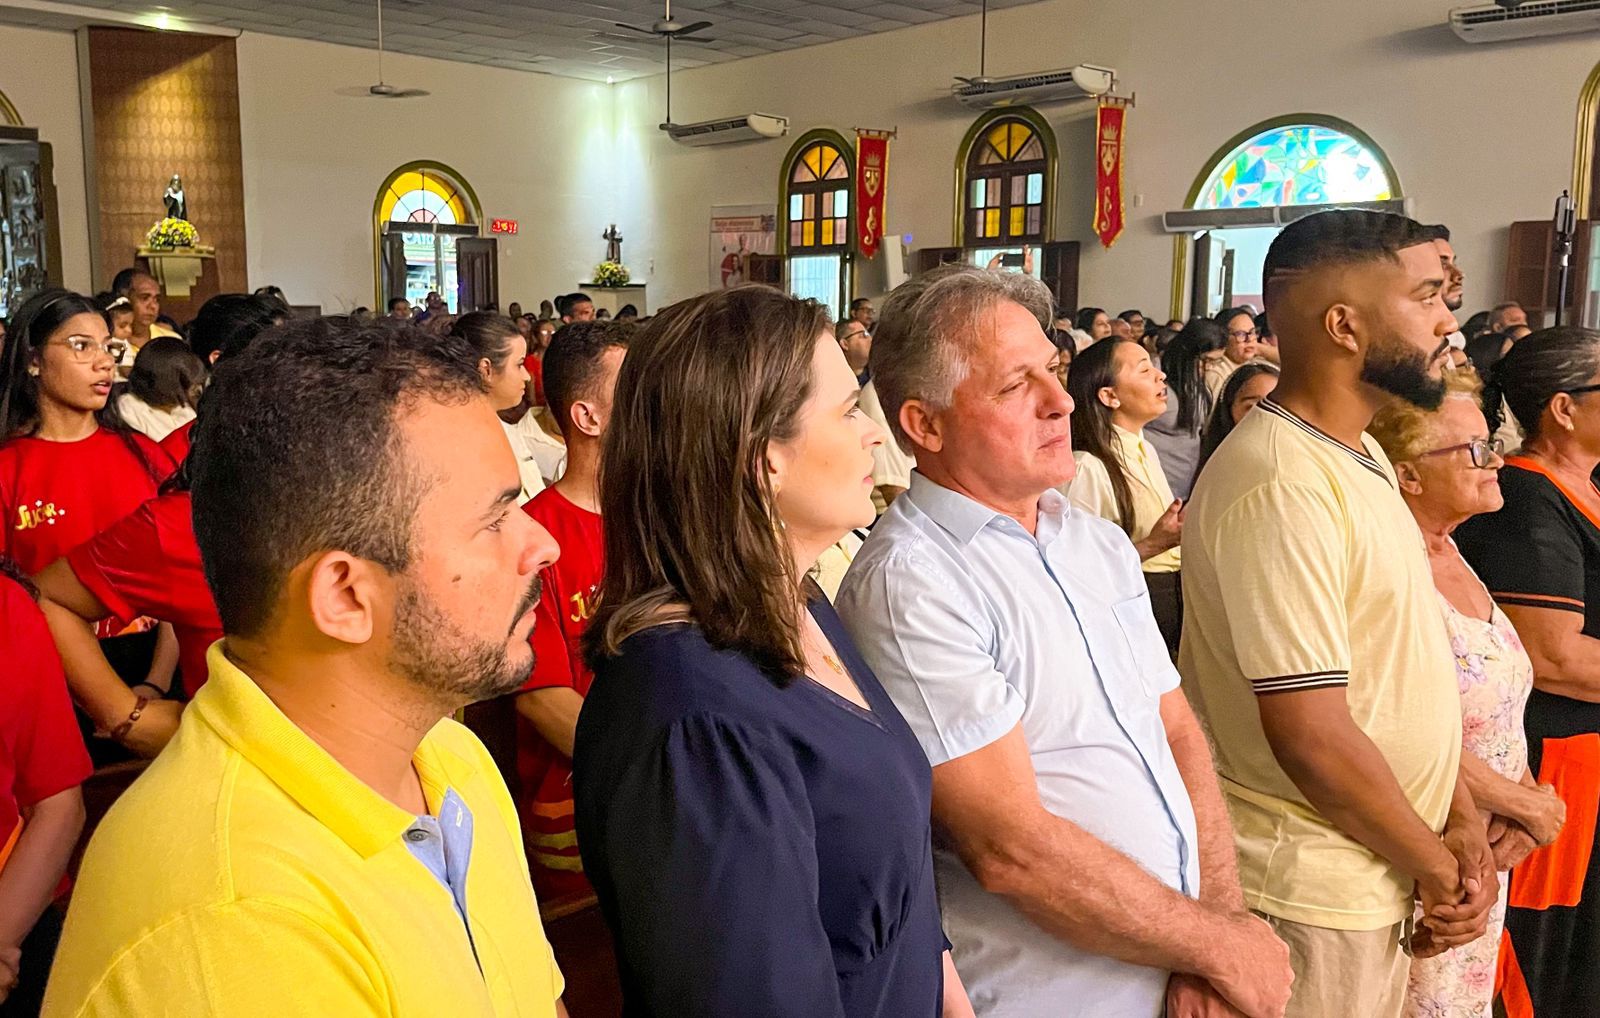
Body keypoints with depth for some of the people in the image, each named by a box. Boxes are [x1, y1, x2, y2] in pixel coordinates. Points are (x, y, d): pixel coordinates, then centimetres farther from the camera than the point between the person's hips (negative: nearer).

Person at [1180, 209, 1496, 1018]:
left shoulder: (1359, 452, 6)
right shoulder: (1282, 486, -25)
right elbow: (1311, 733, -25)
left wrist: (1459, 819, 4)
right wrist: (1432, 865, -10)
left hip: (1376, 871, 8)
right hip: (1313, 890, -8)